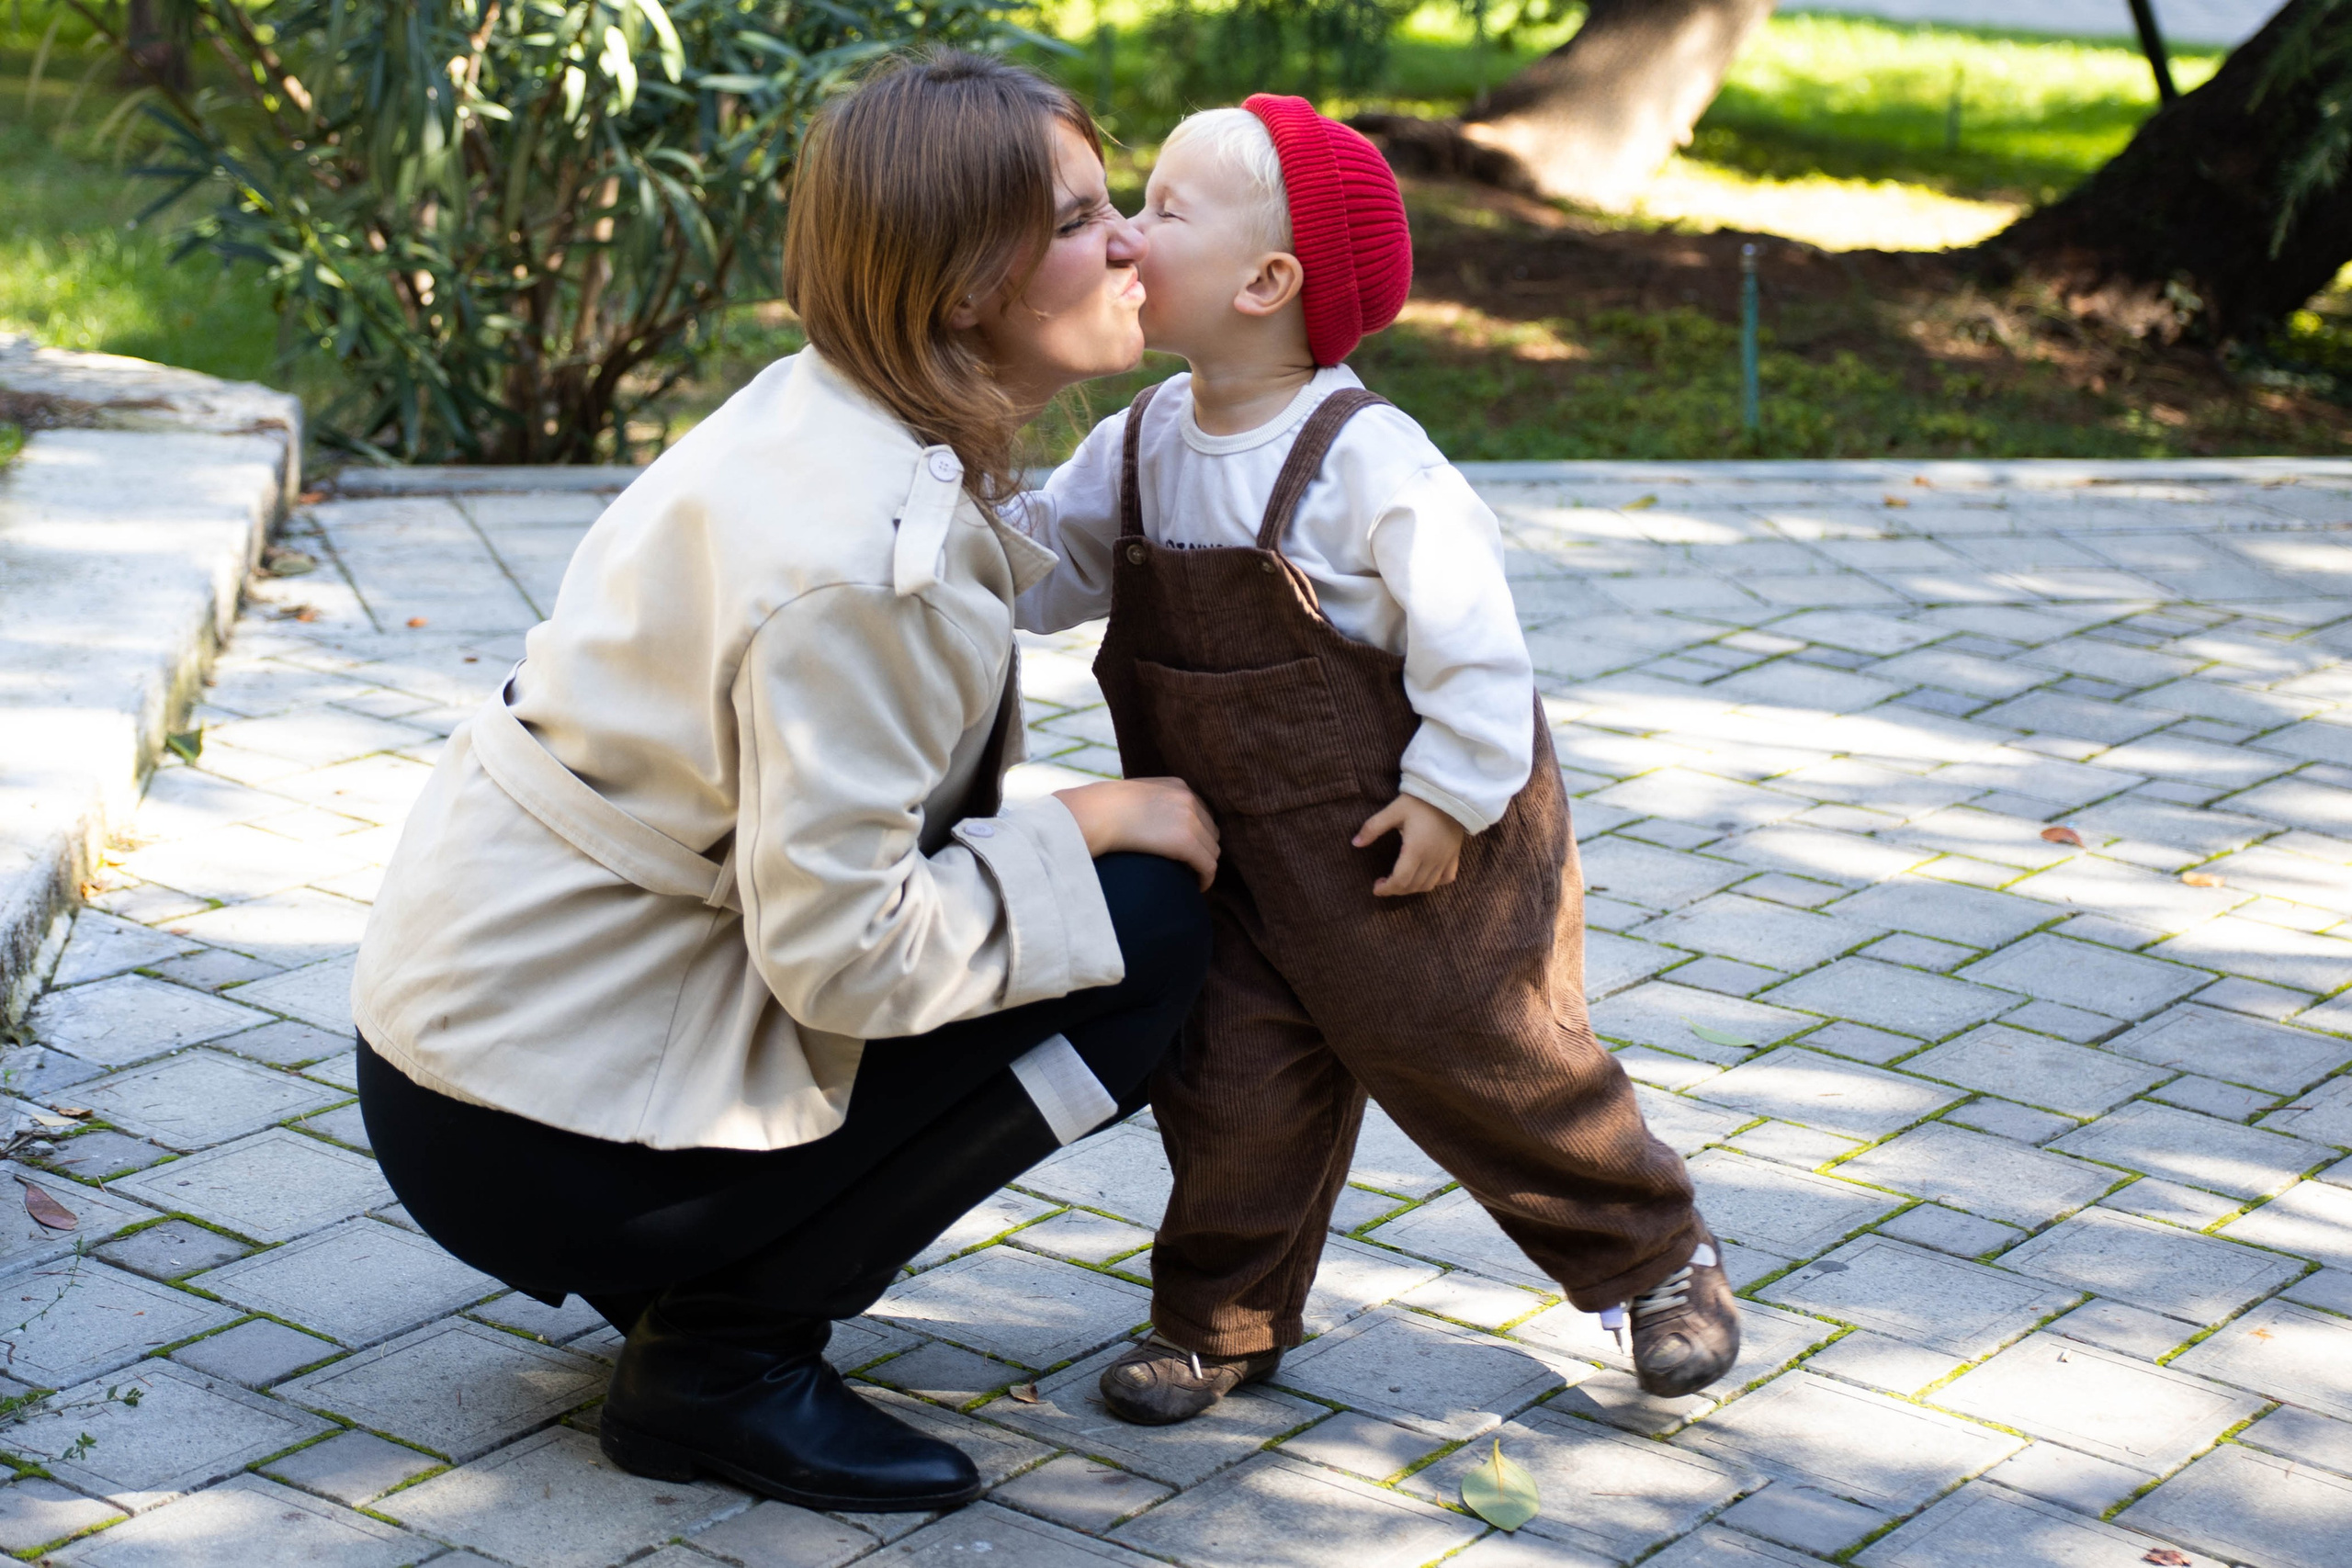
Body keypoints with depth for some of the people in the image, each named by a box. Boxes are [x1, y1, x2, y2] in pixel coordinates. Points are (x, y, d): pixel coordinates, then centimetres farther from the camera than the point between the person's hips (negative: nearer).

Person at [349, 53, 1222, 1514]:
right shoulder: (867, 553, -26)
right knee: (1137, 935, -10)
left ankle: (701, 1286, 14)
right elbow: (843, 951, -25)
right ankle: (725, 1355, -3)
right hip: (532, 1129, -9)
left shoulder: (828, 414, 2)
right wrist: (1090, 827, -13)